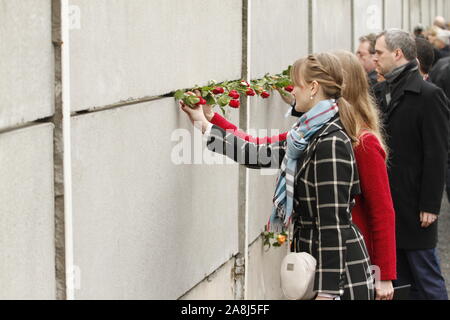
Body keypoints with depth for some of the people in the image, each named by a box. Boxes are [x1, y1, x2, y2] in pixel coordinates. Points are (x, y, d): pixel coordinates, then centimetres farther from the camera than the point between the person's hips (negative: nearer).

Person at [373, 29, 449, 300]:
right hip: (386, 203, 7)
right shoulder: (381, 92, 11)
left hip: (413, 205, -7)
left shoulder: (428, 95, -11)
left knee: (427, 279, 0)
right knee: (399, 278, 14)